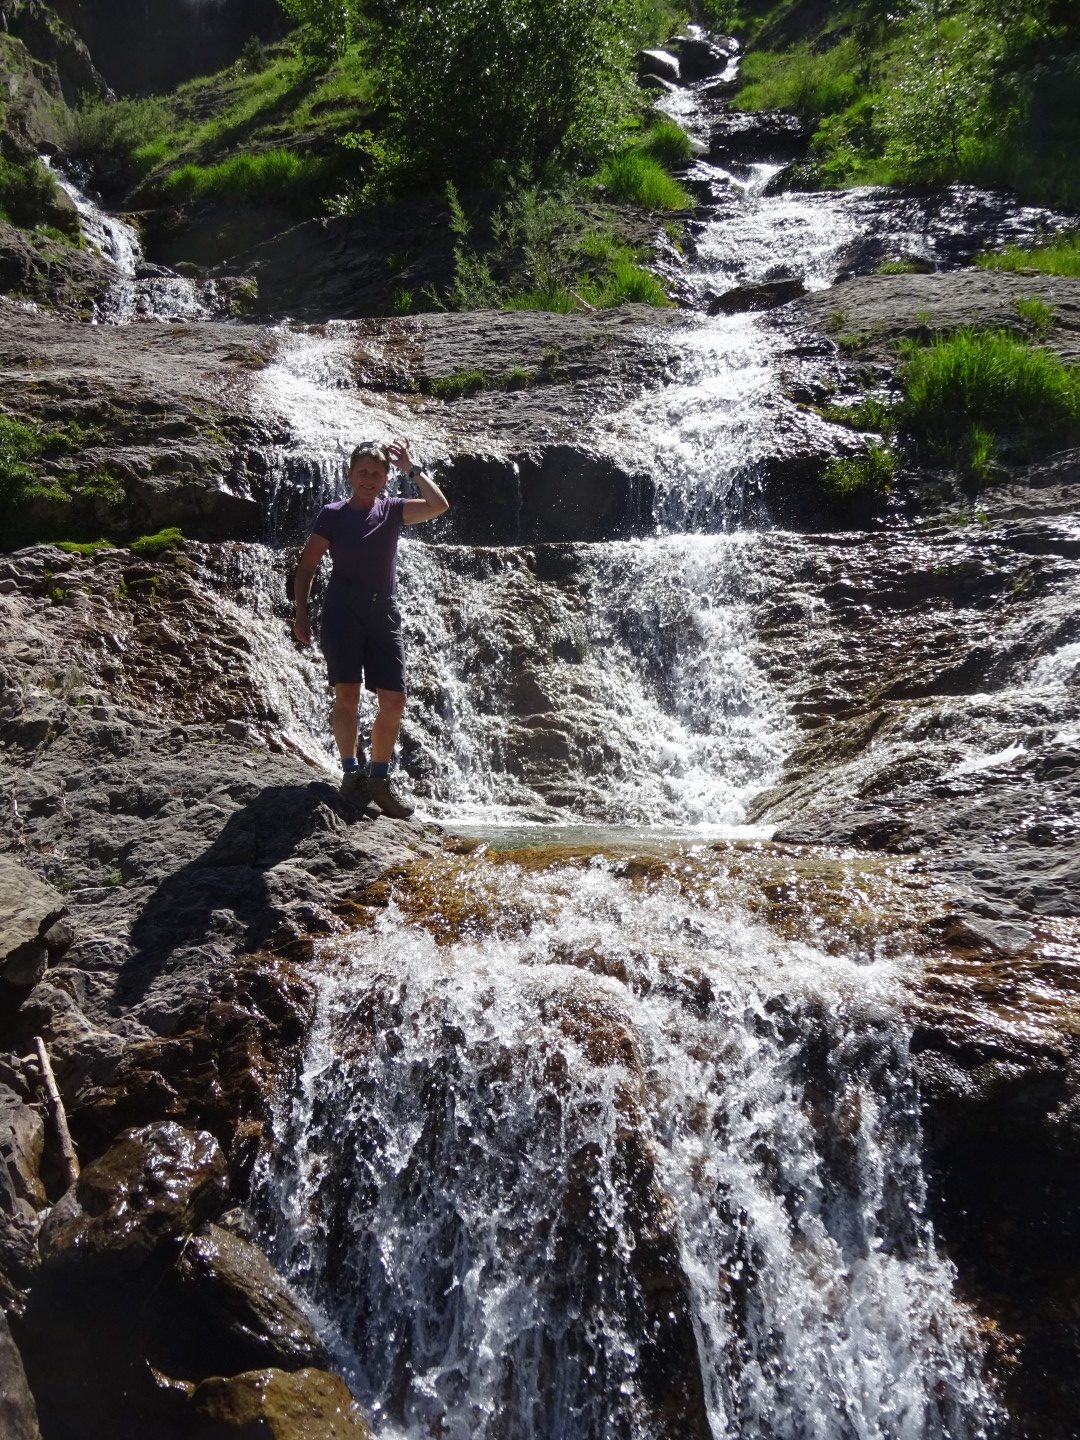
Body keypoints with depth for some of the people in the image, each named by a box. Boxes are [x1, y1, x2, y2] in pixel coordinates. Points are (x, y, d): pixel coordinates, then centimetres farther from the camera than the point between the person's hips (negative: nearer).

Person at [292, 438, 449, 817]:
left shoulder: (392, 510, 12)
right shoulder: (333, 514, 4)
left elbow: (439, 506, -4)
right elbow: (306, 566, 4)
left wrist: (411, 468, -1)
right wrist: (300, 613, -4)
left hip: (384, 614, 3)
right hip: (343, 612, -3)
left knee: (394, 700, -2)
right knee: (347, 694, -9)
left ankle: (379, 777, 7)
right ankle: (350, 771, -2)